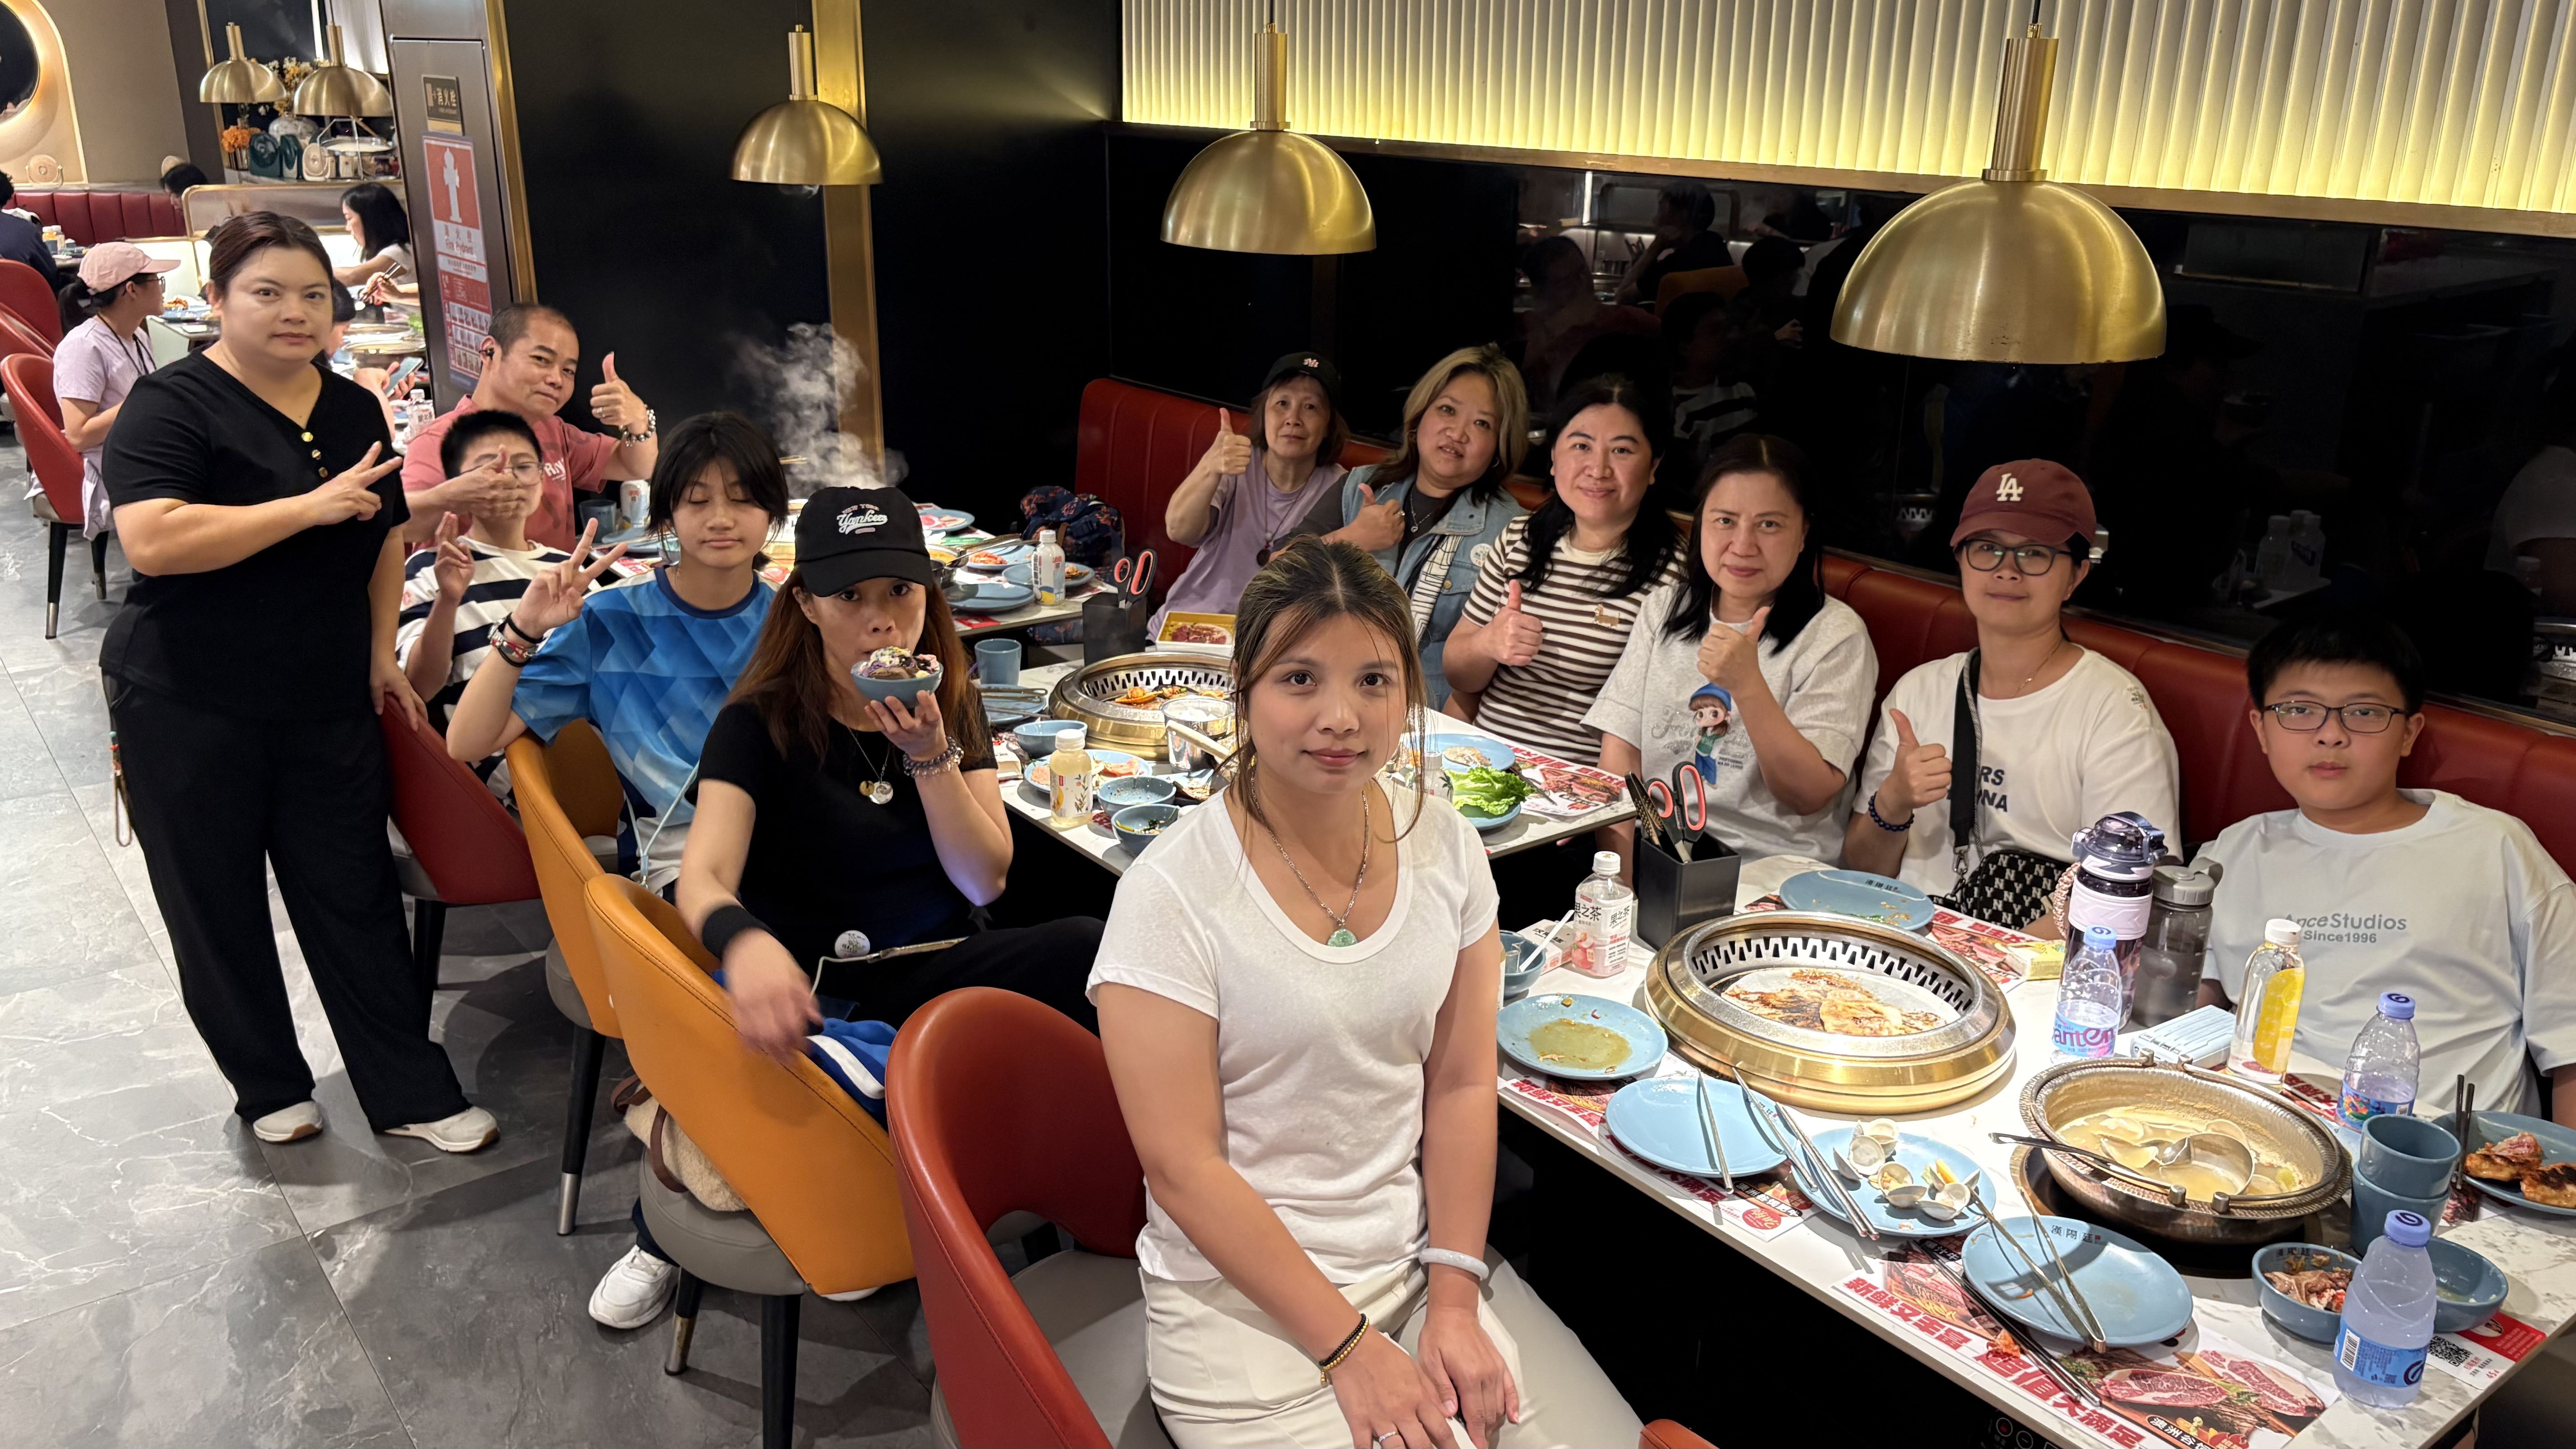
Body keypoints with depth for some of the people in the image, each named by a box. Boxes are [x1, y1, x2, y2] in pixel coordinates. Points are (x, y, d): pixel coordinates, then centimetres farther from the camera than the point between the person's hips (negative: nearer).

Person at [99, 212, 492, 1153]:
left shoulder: (352, 408, 7)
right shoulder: (172, 405, -11)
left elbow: (385, 536, 18)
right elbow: (150, 540, -25)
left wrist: (380, 653, 8)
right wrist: (312, 506, -26)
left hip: (327, 704, 4)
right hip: (188, 711, -4)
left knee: (355, 898, 5)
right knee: (218, 908, 9)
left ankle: (410, 1095, 13)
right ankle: (267, 1086, 28)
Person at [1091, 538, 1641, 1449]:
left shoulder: (1443, 847, -1)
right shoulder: (1171, 894, -16)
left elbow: (1461, 1085, 2)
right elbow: (1184, 1167, -15)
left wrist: (1454, 1301, -5)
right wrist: (1348, 1348, -14)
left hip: (1423, 1261, 5)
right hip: (1246, 1299, -4)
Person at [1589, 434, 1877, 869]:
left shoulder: (1835, 635, -4)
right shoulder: (1663, 609, 10)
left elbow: (1810, 795, -9)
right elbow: (1621, 750, 5)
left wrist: (1747, 684, -22)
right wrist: (1621, 868, -12)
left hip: (1770, 864, -3)